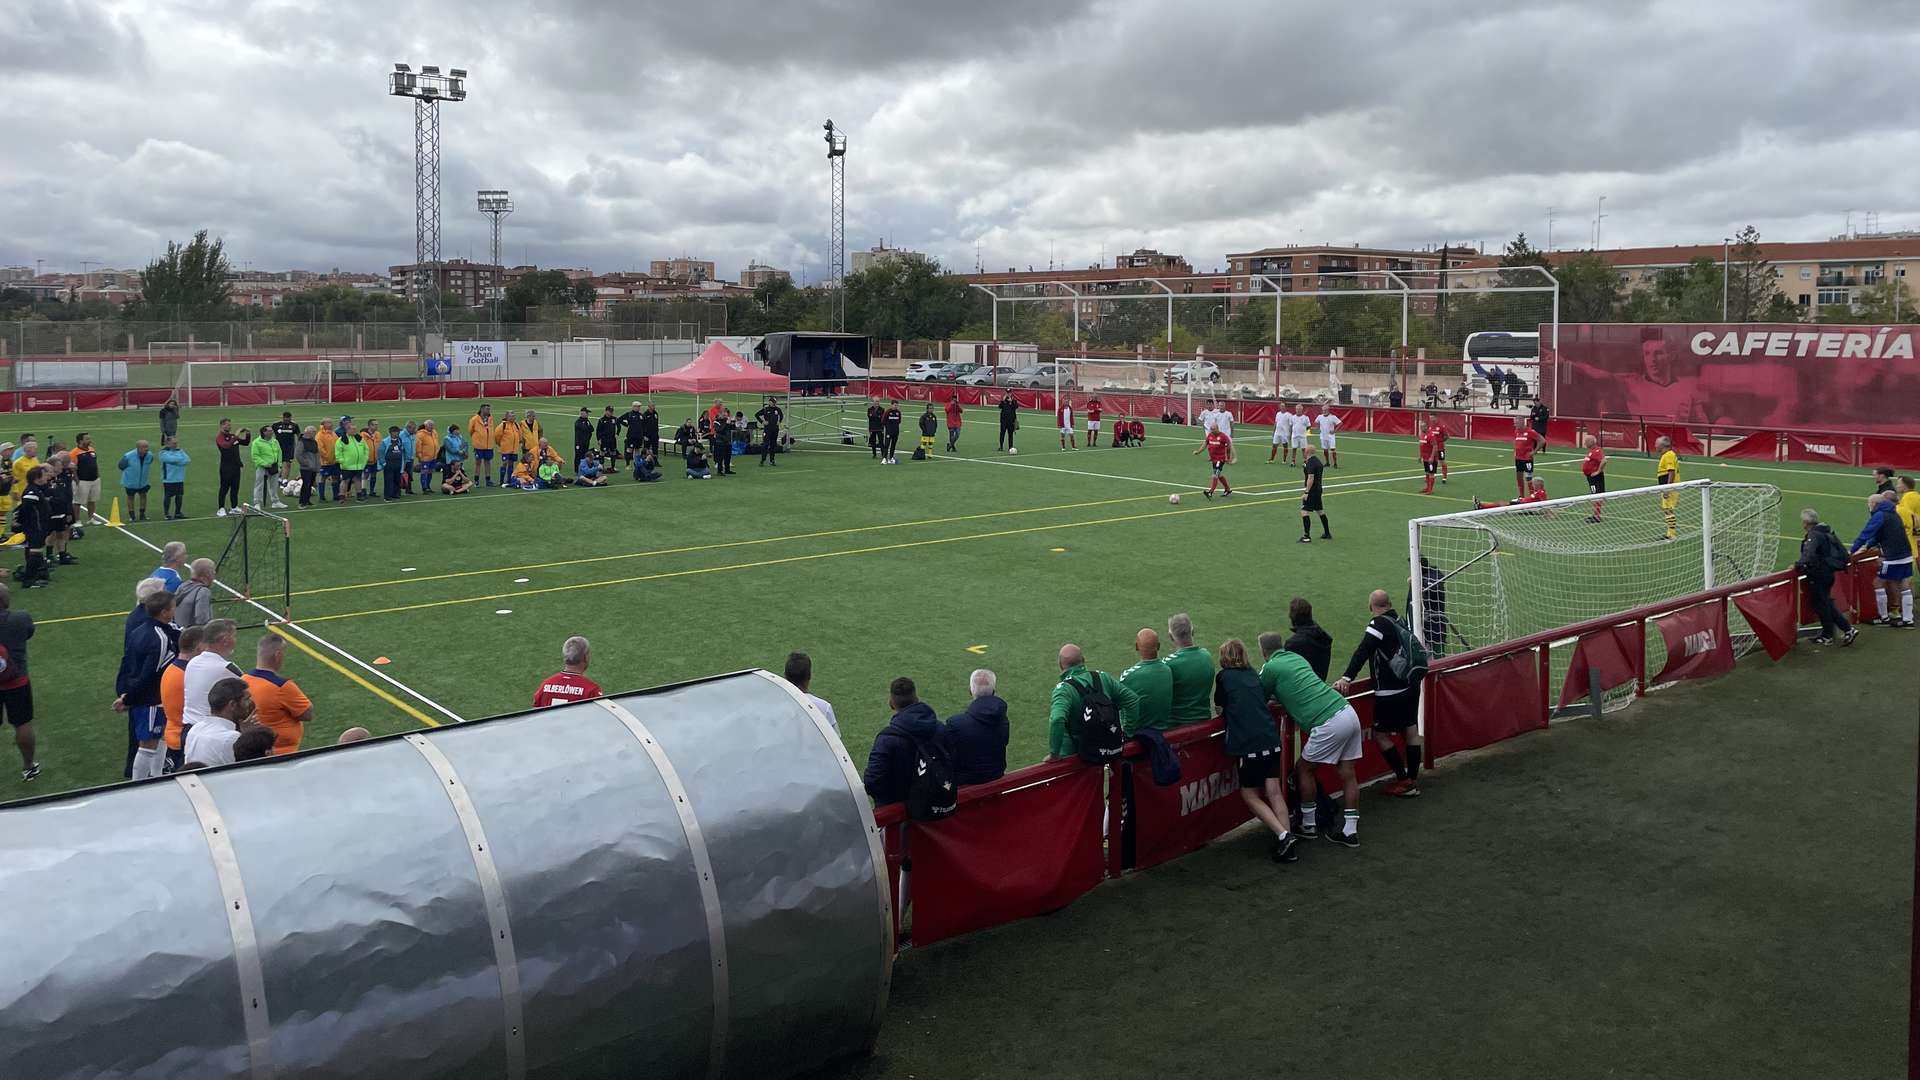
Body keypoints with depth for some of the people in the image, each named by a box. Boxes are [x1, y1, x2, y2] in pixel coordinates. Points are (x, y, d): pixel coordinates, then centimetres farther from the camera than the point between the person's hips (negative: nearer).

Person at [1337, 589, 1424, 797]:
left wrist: (1347, 678, -30)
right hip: (1411, 685, 9)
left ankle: (1404, 780, 1)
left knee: (1380, 735, 0)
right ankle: (1413, 780, 19)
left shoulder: (1378, 624, -14)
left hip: (1391, 692, -9)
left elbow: (1362, 652, -24)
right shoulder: (1398, 620, 11)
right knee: (1410, 731, 13)